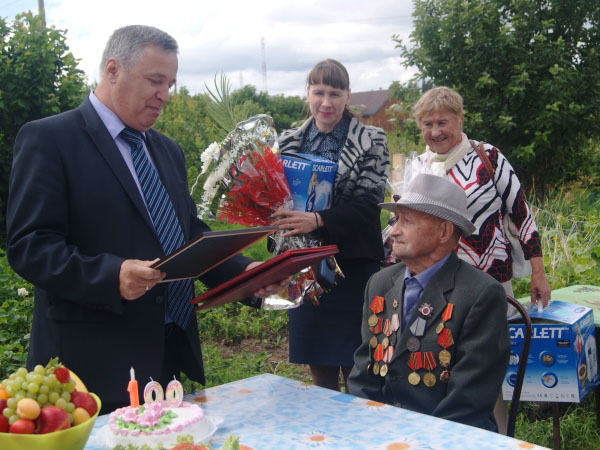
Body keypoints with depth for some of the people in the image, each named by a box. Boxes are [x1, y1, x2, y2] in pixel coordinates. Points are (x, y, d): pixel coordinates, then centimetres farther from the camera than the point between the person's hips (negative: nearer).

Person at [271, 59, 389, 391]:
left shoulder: (369, 141, -2)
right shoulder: (290, 141, 9)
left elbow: (368, 203, -12)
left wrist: (318, 220, -26)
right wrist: (277, 213, -9)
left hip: (353, 264, -4)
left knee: (356, 372, 1)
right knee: (320, 372, 13)